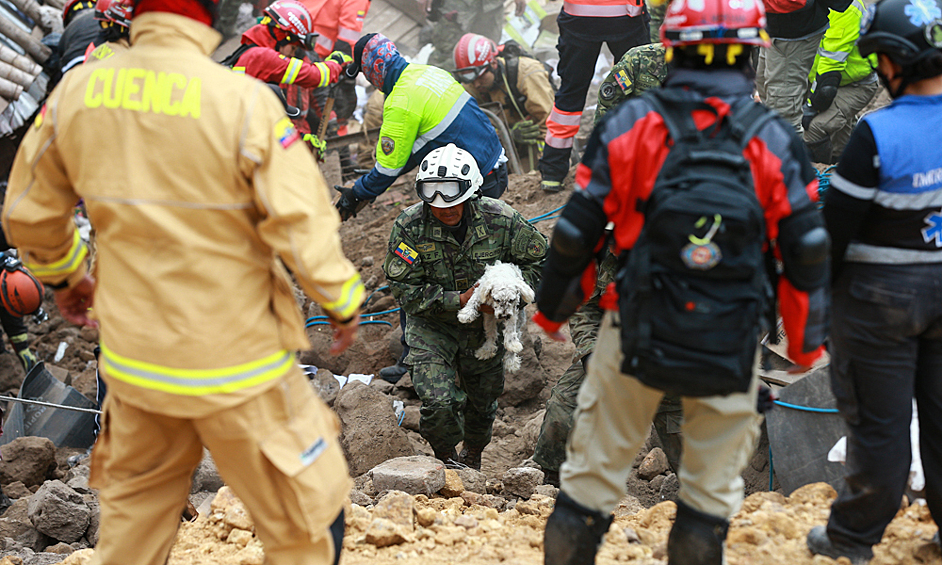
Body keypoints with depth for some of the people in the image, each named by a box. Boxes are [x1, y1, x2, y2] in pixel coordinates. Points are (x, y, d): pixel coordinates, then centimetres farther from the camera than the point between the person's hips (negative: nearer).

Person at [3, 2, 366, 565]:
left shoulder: (78, 91, -6)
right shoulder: (243, 101, -22)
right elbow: (307, 230, -21)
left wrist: (64, 275, 25)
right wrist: (345, 302, -1)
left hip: (133, 359, 5)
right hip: (238, 366, -5)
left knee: (135, 508, 27)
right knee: (304, 515, 13)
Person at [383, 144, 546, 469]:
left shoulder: (500, 219, -19)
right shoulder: (409, 227, -21)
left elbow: (539, 260, -5)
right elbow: (404, 289, -18)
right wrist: (459, 300, -29)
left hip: (484, 323, 2)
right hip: (431, 323, -2)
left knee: (483, 402, 19)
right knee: (438, 402, -19)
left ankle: (473, 456, 51)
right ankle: (446, 458, 13)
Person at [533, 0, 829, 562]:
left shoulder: (628, 125, -6)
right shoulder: (775, 141, -4)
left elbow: (577, 232, -3)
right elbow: (807, 251, -2)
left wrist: (551, 310, 12)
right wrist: (807, 343, 11)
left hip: (634, 337, 0)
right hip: (730, 348, 0)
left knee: (593, 478, 13)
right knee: (712, 493, 14)